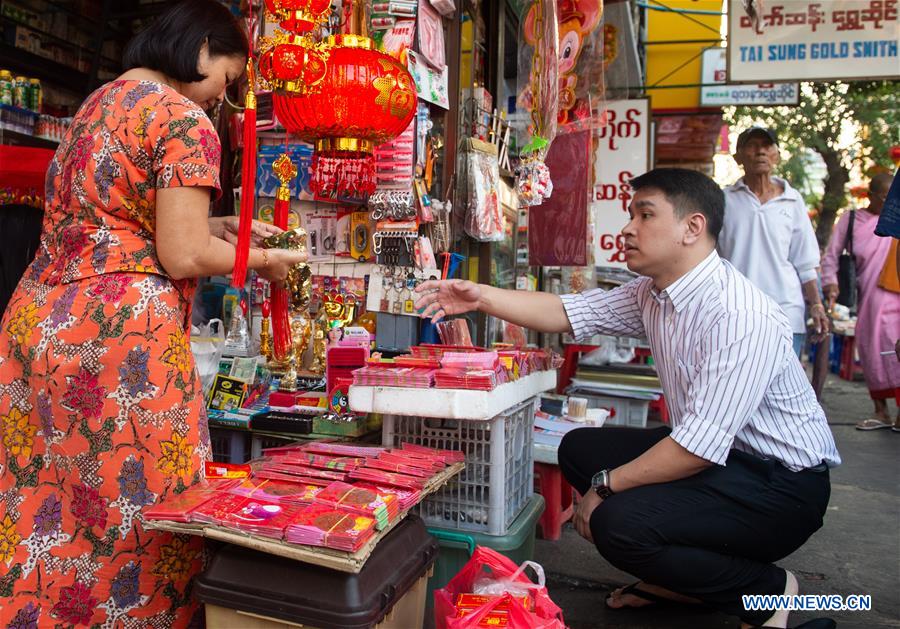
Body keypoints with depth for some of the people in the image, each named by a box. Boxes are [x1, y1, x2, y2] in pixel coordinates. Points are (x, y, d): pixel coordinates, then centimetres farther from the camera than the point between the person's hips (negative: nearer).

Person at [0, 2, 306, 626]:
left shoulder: (97, 102, 20)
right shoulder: (185, 119, -8)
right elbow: (181, 256, -14)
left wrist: (207, 227, 23)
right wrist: (262, 259, 2)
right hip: (121, 326, -9)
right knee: (137, 509, 2)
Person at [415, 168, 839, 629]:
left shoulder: (741, 316, -28)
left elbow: (702, 444, -30)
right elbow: (569, 313, -1)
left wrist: (605, 486, -20)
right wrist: (481, 297, -12)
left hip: (781, 484, -9)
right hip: (713, 456, 9)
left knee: (618, 523, -27)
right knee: (579, 448, 8)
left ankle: (768, 591, -1)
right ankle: (678, 577, 19)